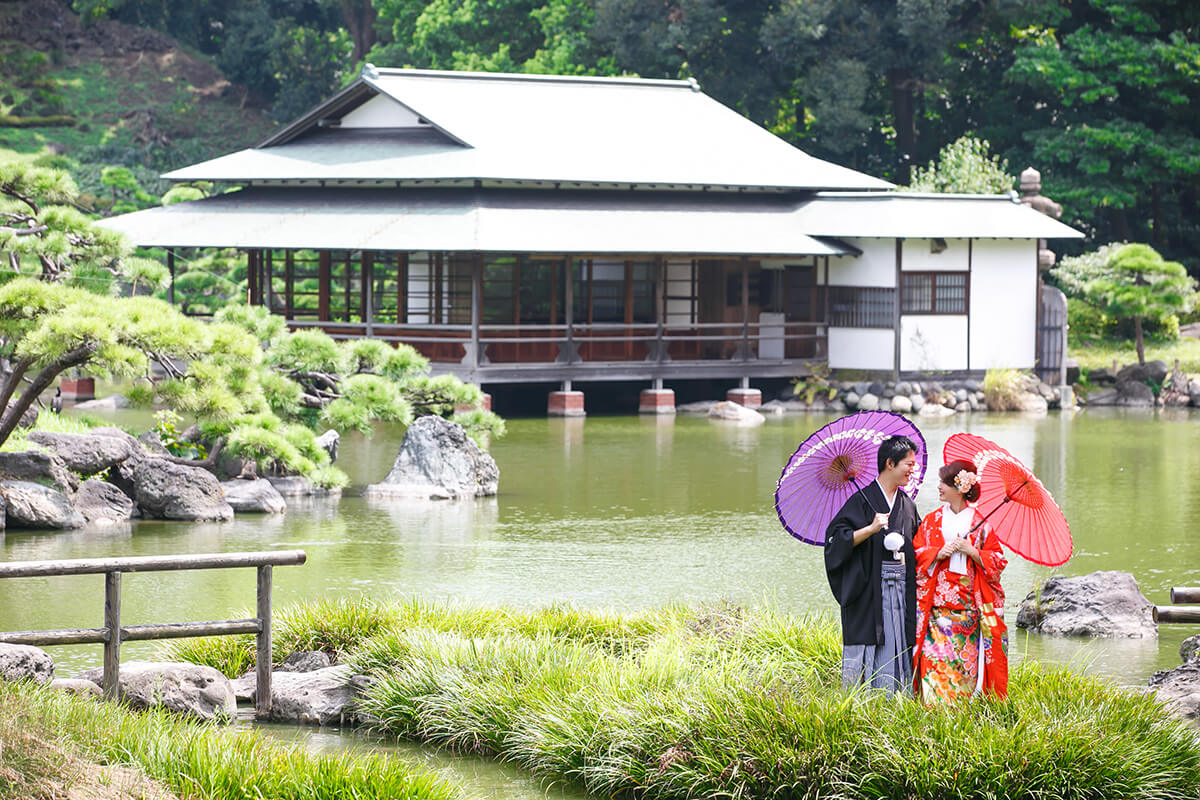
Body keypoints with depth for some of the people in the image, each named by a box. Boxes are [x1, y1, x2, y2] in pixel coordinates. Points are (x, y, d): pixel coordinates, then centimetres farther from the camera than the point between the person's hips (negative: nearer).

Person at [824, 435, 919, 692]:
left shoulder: (908, 505, 15)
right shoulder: (863, 500, -5)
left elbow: (917, 548, 26)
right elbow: (837, 538, -12)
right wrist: (872, 529, -21)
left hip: (902, 588, 6)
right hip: (870, 590, -6)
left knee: (899, 649, 4)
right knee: (868, 649, -7)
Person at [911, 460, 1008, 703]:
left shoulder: (979, 523, 5)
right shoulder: (932, 521, 11)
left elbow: (997, 561, 5)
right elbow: (916, 555, 9)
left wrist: (972, 552, -10)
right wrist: (938, 553, -9)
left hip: (968, 602, -1)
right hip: (937, 599, 1)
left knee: (967, 659, -4)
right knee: (935, 656, -10)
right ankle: (935, 706, -8)